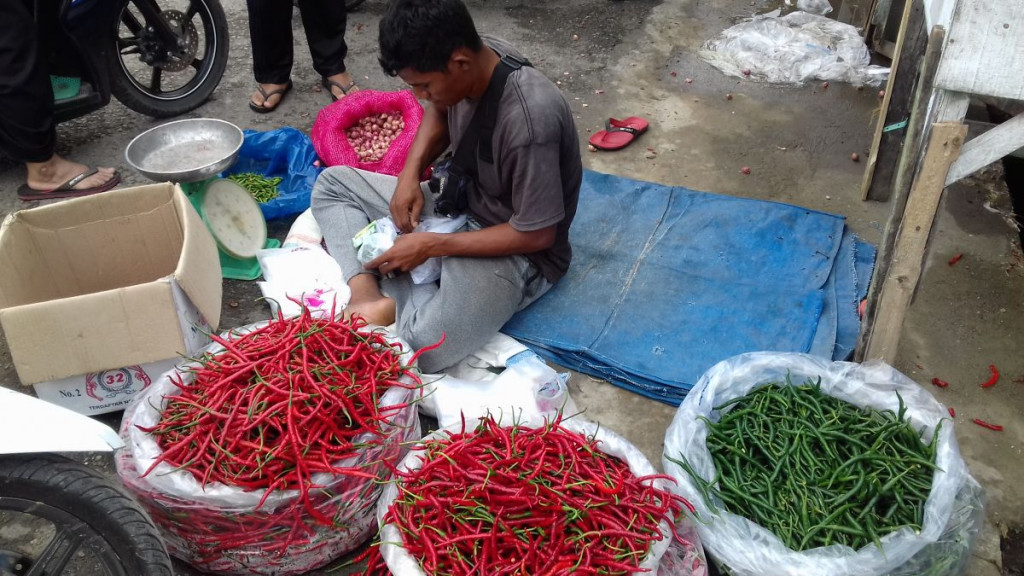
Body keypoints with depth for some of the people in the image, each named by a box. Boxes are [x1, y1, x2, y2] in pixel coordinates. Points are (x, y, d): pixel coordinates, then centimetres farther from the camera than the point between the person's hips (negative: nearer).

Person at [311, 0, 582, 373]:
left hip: (516, 250, -8)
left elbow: (536, 235, -25)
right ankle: (368, 294, -13)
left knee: (422, 348, -31)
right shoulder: (473, 57, -11)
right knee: (332, 184, 7)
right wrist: (411, 173, -5)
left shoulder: (528, 121, -34)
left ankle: (395, 301, 0)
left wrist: (431, 246, -21)